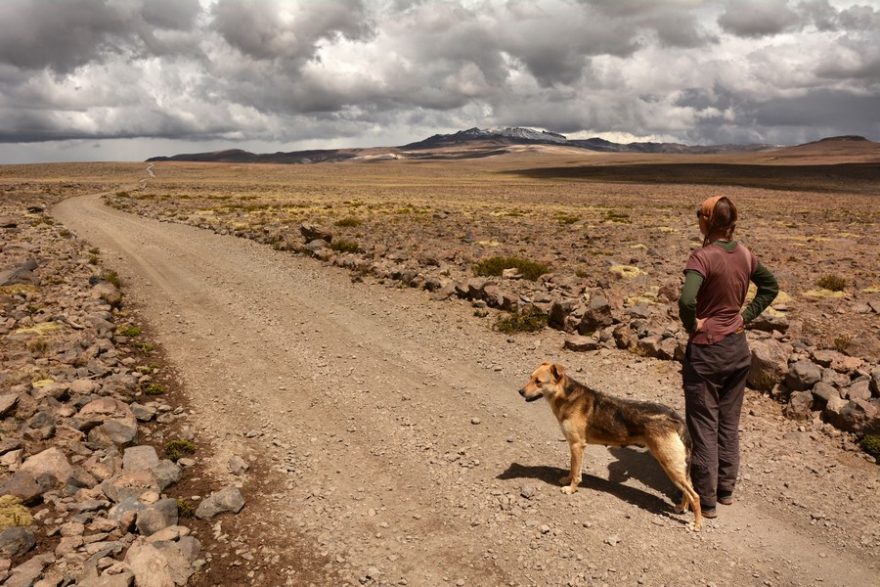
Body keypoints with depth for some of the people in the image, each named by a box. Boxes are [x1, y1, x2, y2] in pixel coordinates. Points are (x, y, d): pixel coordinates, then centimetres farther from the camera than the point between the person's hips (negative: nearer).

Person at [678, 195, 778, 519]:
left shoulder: (703, 257, -20)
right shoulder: (745, 255, 1)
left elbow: (686, 300, -34)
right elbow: (771, 286, 16)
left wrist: (692, 325, -16)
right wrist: (746, 316, 11)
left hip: (707, 350, -6)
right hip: (738, 347, 7)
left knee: (703, 426, 6)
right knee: (729, 422, 18)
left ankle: (705, 500, 15)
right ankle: (726, 489, 30)